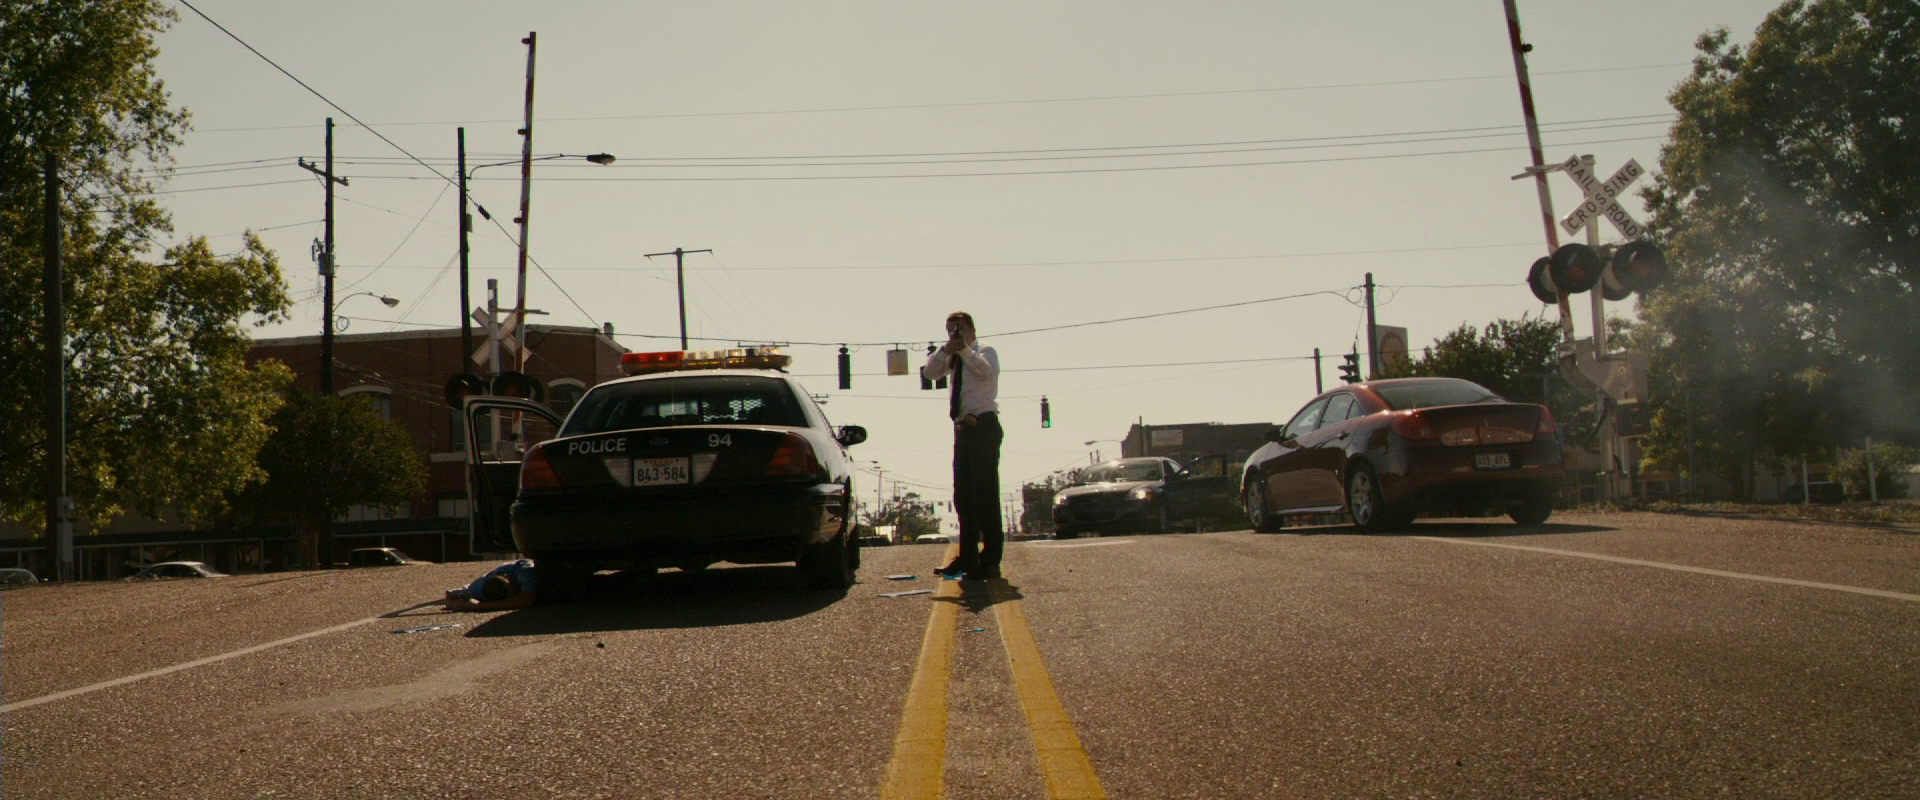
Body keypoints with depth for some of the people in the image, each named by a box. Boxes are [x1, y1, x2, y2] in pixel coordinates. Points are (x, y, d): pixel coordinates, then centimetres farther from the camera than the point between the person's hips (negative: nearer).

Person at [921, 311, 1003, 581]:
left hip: (984, 425, -7)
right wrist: (945, 350, -9)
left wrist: (965, 350, -24)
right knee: (963, 495, 9)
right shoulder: (952, 359, 19)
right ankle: (968, 557, 15)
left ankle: (990, 560, -9)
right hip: (963, 428, 7)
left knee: (985, 492, -10)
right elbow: (930, 373, 4)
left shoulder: (984, 351, 2)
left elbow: (988, 371, -19)